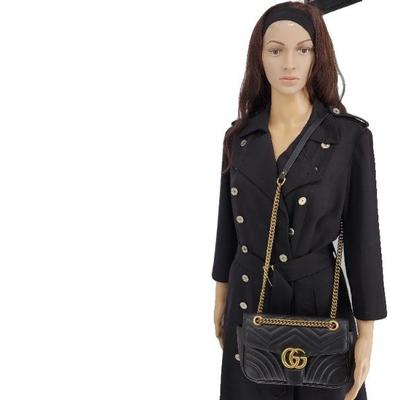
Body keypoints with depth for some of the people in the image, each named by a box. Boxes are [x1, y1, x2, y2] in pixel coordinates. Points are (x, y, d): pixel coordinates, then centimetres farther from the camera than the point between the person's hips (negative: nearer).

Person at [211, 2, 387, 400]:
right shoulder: (239, 136, 0)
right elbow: (228, 222, 8)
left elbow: (362, 235, -8)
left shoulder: (350, 135, -10)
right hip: (248, 300, 3)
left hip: (319, 300, -3)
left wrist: (365, 333, -7)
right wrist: (221, 301, 12)